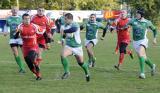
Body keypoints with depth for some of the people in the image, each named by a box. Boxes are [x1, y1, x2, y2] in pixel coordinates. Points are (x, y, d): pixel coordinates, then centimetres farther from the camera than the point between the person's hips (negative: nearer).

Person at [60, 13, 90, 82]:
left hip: (77, 47, -4)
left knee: (81, 63, 8)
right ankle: (66, 72, -13)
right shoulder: (65, 25, 2)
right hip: (68, 46, 4)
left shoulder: (75, 25, -20)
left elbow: (73, 29, -46)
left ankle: (87, 73, 39)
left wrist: (64, 31, -36)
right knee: (63, 55, -26)